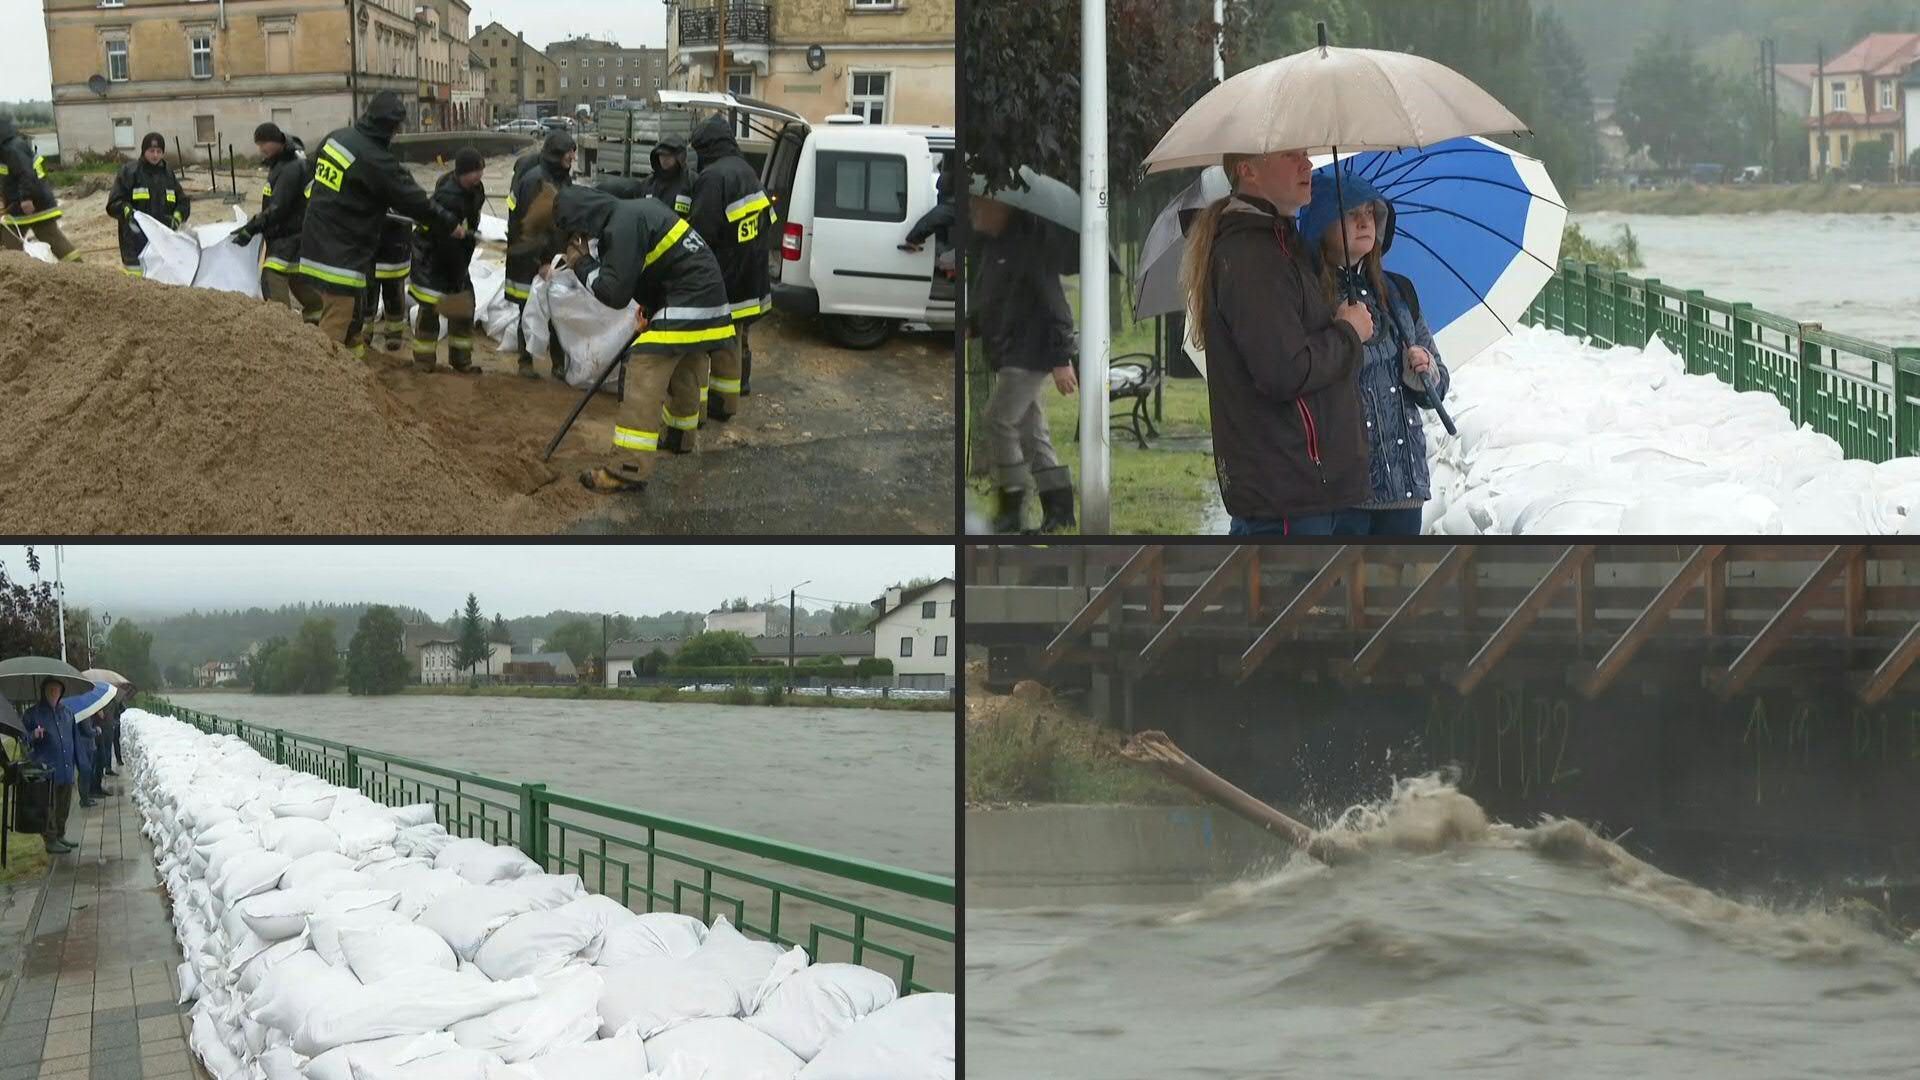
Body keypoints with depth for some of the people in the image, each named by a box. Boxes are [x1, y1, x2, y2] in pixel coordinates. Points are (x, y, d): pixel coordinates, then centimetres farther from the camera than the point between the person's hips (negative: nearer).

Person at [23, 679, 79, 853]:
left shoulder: (67, 713, 12)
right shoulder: (33, 714, -1)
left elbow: (75, 740, 16)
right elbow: (24, 739, 0)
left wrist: (78, 765, 14)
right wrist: (33, 736, -23)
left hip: (67, 771, 5)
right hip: (48, 772, -5)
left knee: (64, 806, 12)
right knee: (50, 807, -4)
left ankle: (60, 836, 24)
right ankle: (50, 840, 3)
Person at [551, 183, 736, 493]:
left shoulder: (623, 227, -16)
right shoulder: (638, 210, 16)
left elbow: (614, 293, -17)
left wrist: (582, 264, -2)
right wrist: (650, 310, 21)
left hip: (684, 309, -10)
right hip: (709, 295, 10)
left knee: (645, 379, -12)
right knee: (685, 372, 24)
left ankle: (628, 470, -16)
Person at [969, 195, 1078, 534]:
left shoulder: (1031, 240, -17)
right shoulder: (988, 245, 12)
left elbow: (1051, 302, -19)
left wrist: (1061, 359, -22)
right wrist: (971, 327, 2)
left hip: (1032, 352, -10)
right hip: (1007, 353, 10)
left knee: (999, 420, -13)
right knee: (1030, 430, 9)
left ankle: (1012, 506, -5)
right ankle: (1059, 510, 13)